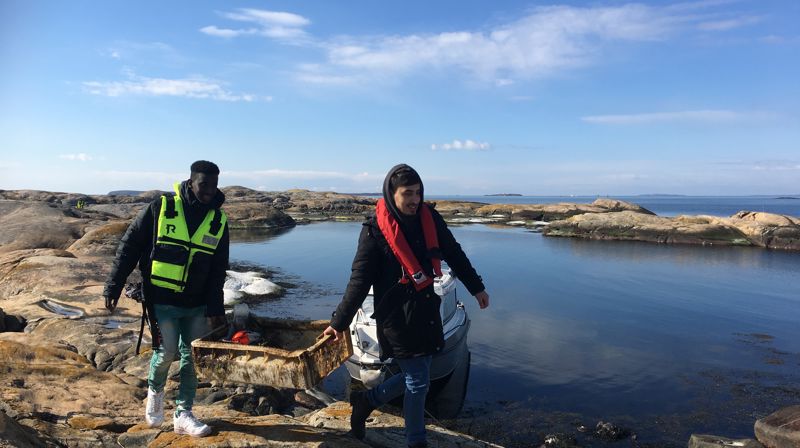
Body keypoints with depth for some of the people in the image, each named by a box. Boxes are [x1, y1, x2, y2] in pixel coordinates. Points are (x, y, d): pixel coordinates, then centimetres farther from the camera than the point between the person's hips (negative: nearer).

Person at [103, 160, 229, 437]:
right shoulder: (161, 208, -8)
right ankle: (155, 391, 28)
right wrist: (113, 287, -2)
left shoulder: (219, 222, 1)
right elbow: (129, 246, -2)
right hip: (160, 300, -3)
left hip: (195, 304, 3)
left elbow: (218, 271, 5)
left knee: (188, 354, 7)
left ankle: (183, 414, 20)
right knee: (167, 351, -5)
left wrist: (214, 308, 0)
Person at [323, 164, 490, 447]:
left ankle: (366, 400, 38)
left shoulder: (429, 218, -1)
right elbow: (359, 281, -10)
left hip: (427, 310, 6)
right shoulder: (375, 230, -15)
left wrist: (476, 287, 18)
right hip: (396, 315, -6)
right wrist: (339, 322, -7)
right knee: (418, 382, 1)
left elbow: (454, 254, 12)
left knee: (415, 376, 16)